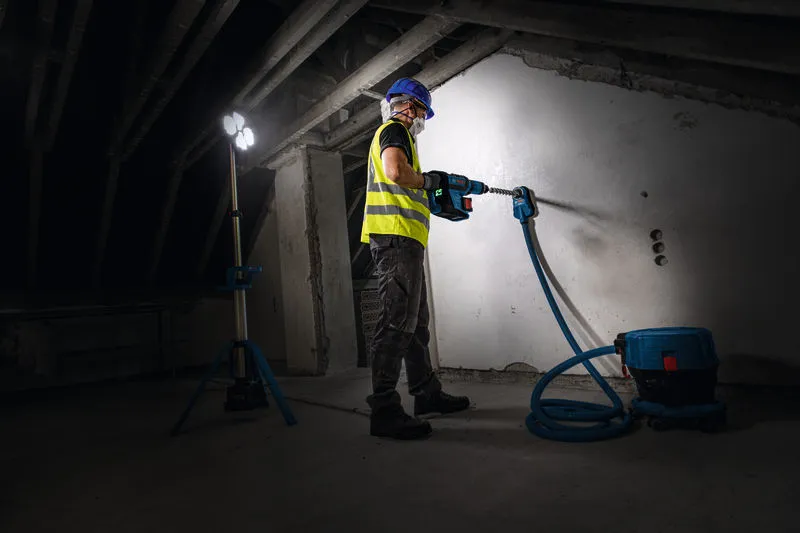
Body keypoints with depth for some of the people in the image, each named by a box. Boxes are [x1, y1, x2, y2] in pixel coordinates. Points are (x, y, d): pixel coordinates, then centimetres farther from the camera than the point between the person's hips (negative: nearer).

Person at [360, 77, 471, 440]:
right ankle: (384, 411, -10)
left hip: (402, 240, 11)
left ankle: (427, 393, 23)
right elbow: (396, 171, -23)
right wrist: (429, 180, -6)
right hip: (396, 236, -11)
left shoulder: (391, 133, 31)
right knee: (397, 322, -13)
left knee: (416, 322, 13)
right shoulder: (395, 129, 0)